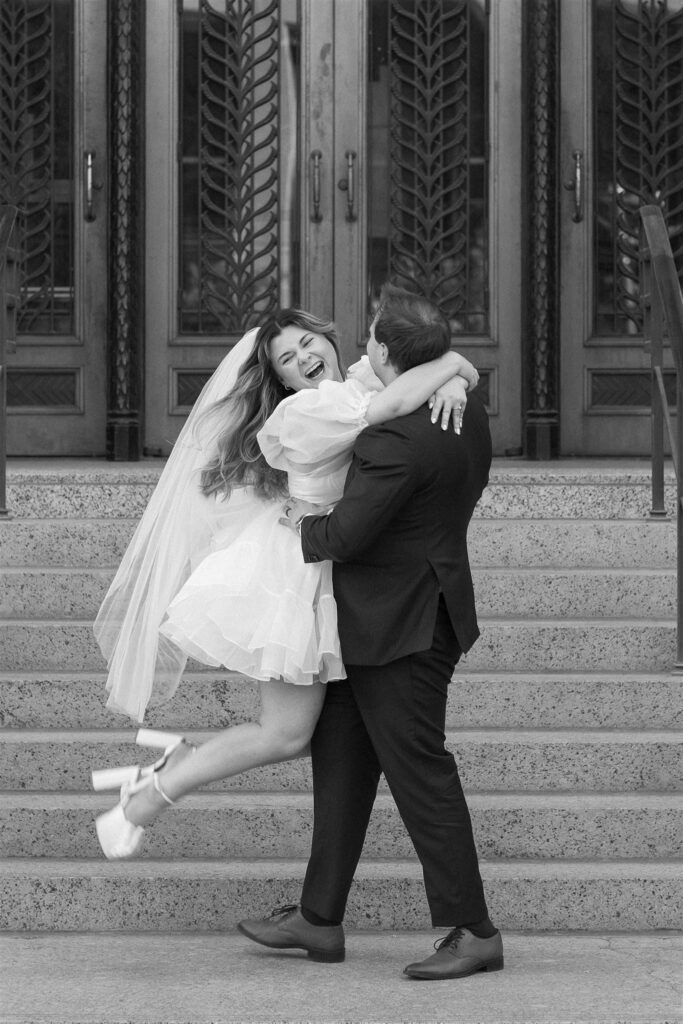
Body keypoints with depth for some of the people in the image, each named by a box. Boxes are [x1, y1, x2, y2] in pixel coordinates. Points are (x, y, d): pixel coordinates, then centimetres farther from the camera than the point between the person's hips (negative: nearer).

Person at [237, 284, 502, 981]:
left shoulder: (394, 440, -25)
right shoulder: (468, 414, 5)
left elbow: (346, 536, -22)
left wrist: (307, 524, -2)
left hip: (400, 632, -10)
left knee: (420, 774, -4)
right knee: (340, 761, 15)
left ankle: (473, 932, 3)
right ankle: (320, 920, 23)